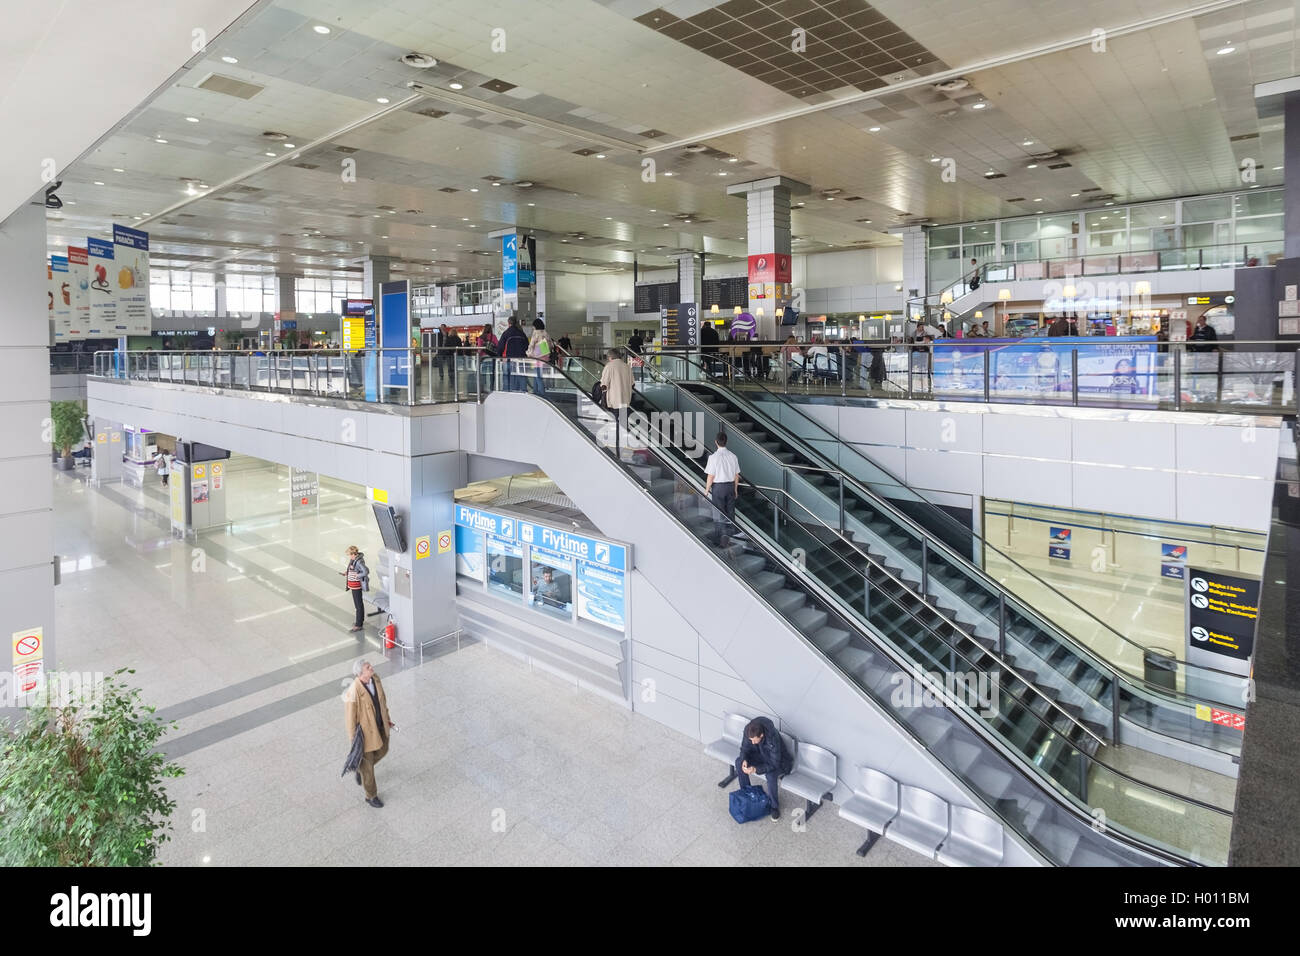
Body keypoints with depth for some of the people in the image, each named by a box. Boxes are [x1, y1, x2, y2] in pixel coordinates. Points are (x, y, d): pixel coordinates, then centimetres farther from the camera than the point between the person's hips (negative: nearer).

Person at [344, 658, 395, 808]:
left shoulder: (375, 678, -15)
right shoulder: (353, 693, -36)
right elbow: (350, 718, -23)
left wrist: (387, 717, 14)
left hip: (380, 724, 6)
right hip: (364, 730, -6)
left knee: (382, 751, 27)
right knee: (367, 763, 15)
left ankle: (361, 768, 58)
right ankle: (371, 795, 39)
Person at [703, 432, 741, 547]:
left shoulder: (713, 457, -16)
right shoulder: (733, 456, -2)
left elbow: (710, 476, -14)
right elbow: (736, 475, 5)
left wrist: (706, 490, -1)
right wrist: (735, 489, 17)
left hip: (718, 486, -4)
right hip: (730, 485, 4)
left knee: (718, 513, 3)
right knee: (730, 512, 14)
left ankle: (720, 539, 1)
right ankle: (729, 536, 21)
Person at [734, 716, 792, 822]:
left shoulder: (773, 739, -40)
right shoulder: (749, 731, -25)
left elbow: (774, 764, -33)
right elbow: (745, 748, -8)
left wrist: (755, 769, -42)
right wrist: (744, 760, -29)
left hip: (778, 761, -6)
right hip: (761, 756, 6)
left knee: (770, 775, -34)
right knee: (739, 762, -14)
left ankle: (775, 806, -10)